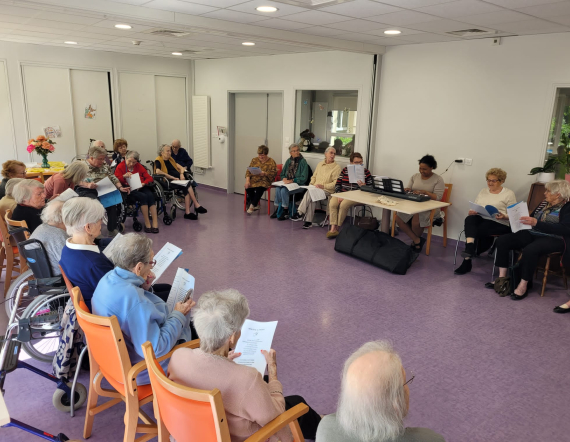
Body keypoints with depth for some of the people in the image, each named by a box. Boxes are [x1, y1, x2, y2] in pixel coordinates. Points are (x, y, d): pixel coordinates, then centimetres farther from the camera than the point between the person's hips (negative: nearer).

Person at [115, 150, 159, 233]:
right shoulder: (120, 167, 7)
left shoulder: (139, 166, 17)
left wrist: (143, 184, -10)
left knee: (150, 195, -30)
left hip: (141, 188, 3)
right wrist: (124, 176, -23)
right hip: (129, 190, -3)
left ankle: (155, 223, -32)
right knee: (143, 196, -33)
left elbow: (149, 178, 11)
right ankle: (147, 223, -25)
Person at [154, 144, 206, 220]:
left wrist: (181, 174, -3)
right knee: (187, 185, -28)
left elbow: (181, 168, 21)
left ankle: (188, 213, -32)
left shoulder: (170, 159, 22)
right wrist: (172, 177, -20)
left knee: (186, 189, -28)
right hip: (168, 182, -6)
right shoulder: (158, 160, 1)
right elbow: (158, 172, -19)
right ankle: (197, 206, -24)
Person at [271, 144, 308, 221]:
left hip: (298, 184, -5)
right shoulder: (288, 161, 13)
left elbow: (303, 178, -11)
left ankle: (285, 212, -19)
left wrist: (292, 180, -18)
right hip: (287, 183, 5)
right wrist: (284, 179, -2)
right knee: (278, 189, -25)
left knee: (284, 190, -31)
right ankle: (277, 210, -17)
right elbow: (282, 174, 21)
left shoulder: (303, 162, -5)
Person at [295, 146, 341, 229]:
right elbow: (314, 177, 25)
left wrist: (323, 186, -17)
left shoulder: (337, 167, 0)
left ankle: (300, 214, -23)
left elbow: (336, 183, -8)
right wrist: (311, 184, 5)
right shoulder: (320, 164, 18)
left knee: (309, 193, -31)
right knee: (312, 198, -30)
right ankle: (309, 221, -26)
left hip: (327, 191, -4)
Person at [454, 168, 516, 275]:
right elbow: (474, 208, 20)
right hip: (480, 220, 4)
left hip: (499, 224, -4)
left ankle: (467, 261, -24)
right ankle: (470, 248, -47)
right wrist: (472, 212, -4)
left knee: (476, 231, -32)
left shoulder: (509, 194, 6)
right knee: (470, 219, -32)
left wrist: (504, 216, -21)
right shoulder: (483, 192, 22)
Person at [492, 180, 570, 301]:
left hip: (553, 239, -8)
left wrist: (536, 223, -27)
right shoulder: (544, 203, 17)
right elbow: (532, 217, 20)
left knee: (530, 250, -38)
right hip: (532, 234, 8)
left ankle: (523, 285, -24)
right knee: (502, 240, -12)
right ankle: (502, 277, -12)